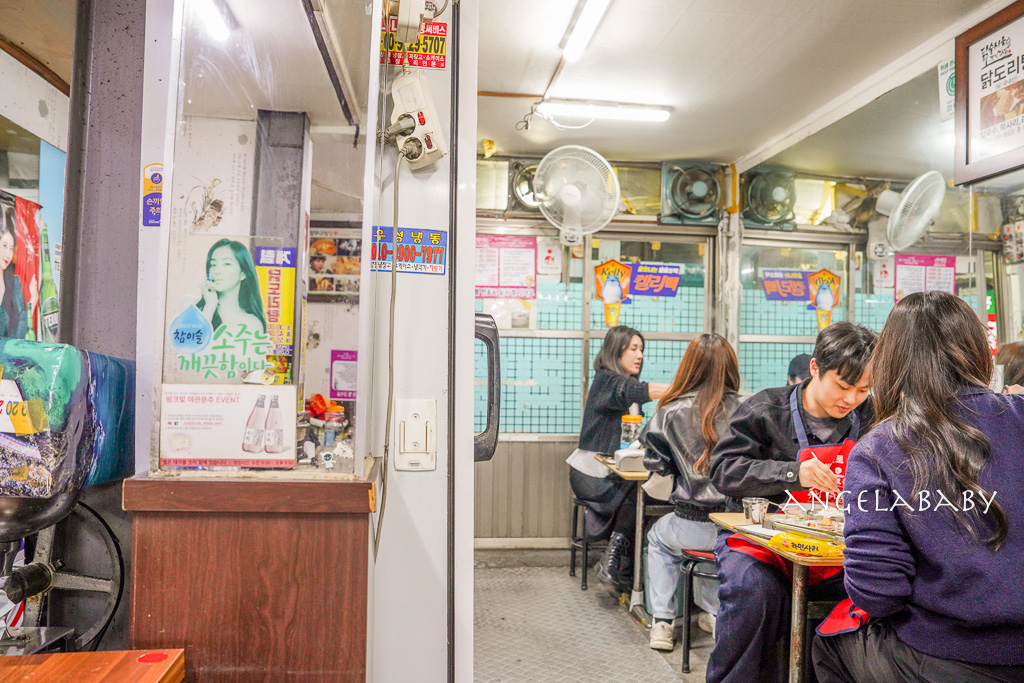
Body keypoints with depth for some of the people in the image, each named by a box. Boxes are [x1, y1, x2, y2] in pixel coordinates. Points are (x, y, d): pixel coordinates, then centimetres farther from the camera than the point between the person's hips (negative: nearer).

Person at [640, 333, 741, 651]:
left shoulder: (672, 412, -9)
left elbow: (655, 463, -1)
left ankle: (661, 622, 27)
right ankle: (713, 612, 41)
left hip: (694, 527, -2)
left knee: (658, 537, 31)